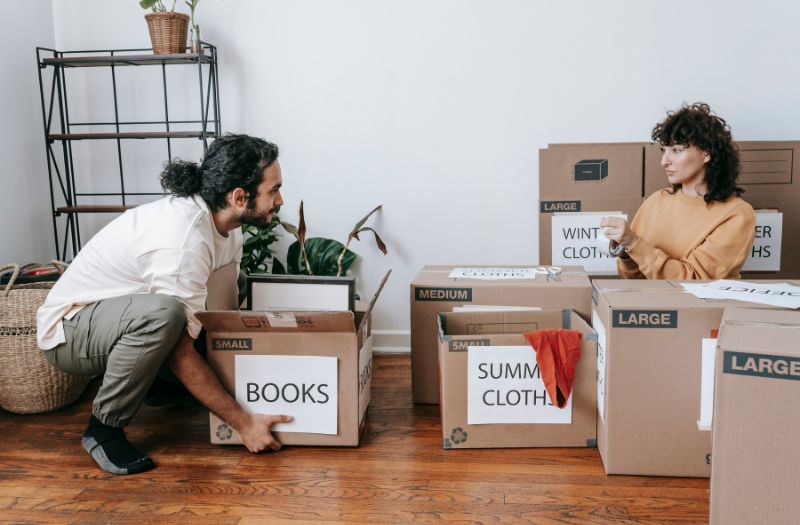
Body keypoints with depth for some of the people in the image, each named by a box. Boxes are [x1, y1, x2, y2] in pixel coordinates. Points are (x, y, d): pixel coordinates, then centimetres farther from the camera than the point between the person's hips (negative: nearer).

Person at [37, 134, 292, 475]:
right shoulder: (184, 243, -34)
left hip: (121, 317, 9)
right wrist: (243, 422, -26)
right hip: (67, 330, -8)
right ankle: (104, 428, -16)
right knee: (163, 313, -37)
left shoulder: (224, 219, -6)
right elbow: (180, 354, -31)